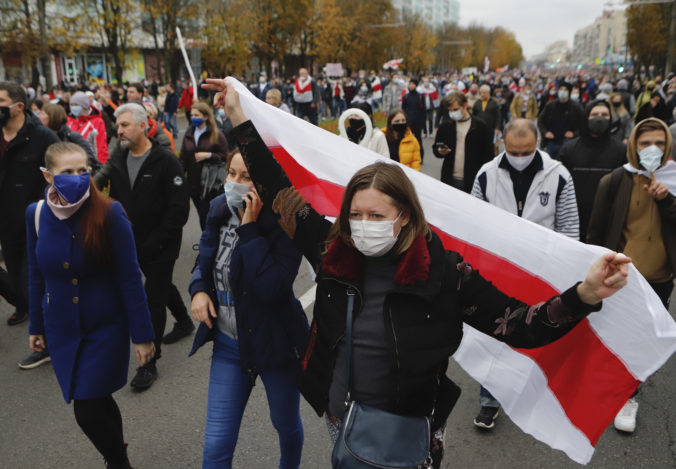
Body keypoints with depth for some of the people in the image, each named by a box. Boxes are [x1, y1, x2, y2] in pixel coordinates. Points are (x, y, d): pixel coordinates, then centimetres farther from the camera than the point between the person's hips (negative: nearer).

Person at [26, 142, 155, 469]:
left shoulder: (109, 213, -17)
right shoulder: (36, 214, -5)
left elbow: (130, 278, -13)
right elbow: (36, 274, 8)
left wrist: (142, 334, -12)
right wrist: (36, 326, 14)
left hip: (105, 328, -4)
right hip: (61, 330, 4)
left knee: (88, 411, -3)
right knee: (98, 402, 16)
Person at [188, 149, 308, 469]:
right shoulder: (220, 209, -3)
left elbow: (271, 287, -31)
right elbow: (205, 259, 14)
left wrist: (249, 227, -29)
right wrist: (199, 289, -6)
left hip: (275, 343, -4)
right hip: (228, 342, 4)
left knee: (286, 425, 22)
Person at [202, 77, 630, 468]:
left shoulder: (443, 271, -20)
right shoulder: (334, 252, -12)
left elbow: (520, 326, -19)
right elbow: (279, 192, -4)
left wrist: (585, 295, -36)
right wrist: (239, 116, 0)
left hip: (409, 434, -3)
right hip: (340, 420, 3)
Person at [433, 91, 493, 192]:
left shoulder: (480, 127, -3)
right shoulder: (445, 126, 5)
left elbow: (488, 155, -1)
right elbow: (435, 148, 13)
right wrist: (440, 151, -10)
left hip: (473, 181, -2)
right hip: (449, 180, 3)